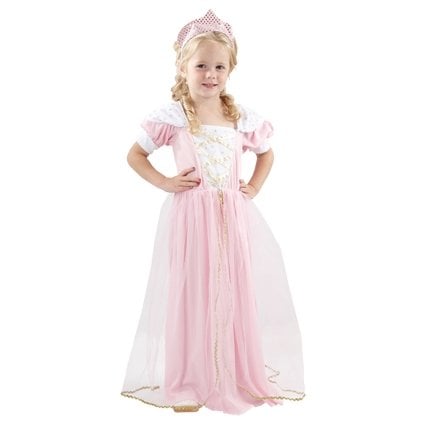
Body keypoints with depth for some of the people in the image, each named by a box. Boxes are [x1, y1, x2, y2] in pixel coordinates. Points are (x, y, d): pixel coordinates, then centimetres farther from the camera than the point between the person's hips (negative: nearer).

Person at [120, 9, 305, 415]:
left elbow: (266, 153, 24)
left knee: (238, 294, 9)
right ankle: (187, 383, 19)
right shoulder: (172, 116, -4)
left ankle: (242, 375, 26)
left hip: (234, 216, 3)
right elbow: (134, 156, 4)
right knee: (191, 295, 4)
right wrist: (165, 183, -6)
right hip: (190, 216, -3)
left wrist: (254, 187, 9)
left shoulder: (242, 117, 6)